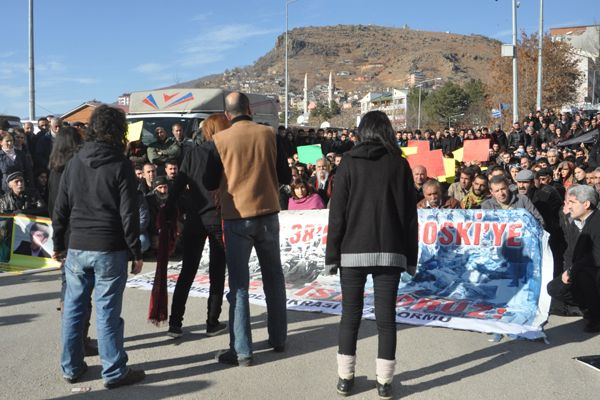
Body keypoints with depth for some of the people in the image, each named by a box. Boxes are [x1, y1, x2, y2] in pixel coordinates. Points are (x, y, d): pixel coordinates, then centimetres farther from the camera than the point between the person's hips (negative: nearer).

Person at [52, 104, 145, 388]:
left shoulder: (74, 163, 5)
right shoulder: (120, 166, -8)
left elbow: (60, 209, 9)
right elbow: (129, 215, -10)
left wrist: (59, 244, 19)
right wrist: (136, 253, -4)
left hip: (76, 249, 5)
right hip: (109, 250, -4)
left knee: (73, 309, 13)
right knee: (107, 312, 1)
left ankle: (71, 367, 25)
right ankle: (114, 372, 10)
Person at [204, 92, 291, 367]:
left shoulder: (218, 141, -8)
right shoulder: (269, 134, -3)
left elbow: (210, 183, -1)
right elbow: (285, 176, 1)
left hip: (236, 218, -2)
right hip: (268, 215, 2)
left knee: (239, 284, 4)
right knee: (273, 277, 17)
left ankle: (242, 351, 5)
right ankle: (278, 337, 27)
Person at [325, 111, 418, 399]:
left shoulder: (349, 162, 0)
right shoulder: (398, 164, 3)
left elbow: (337, 212, -3)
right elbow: (409, 213, 2)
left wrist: (332, 254, 1)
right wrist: (410, 256, 8)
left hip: (353, 251, 0)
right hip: (389, 252, 1)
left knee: (350, 316, 10)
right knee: (386, 318, 6)